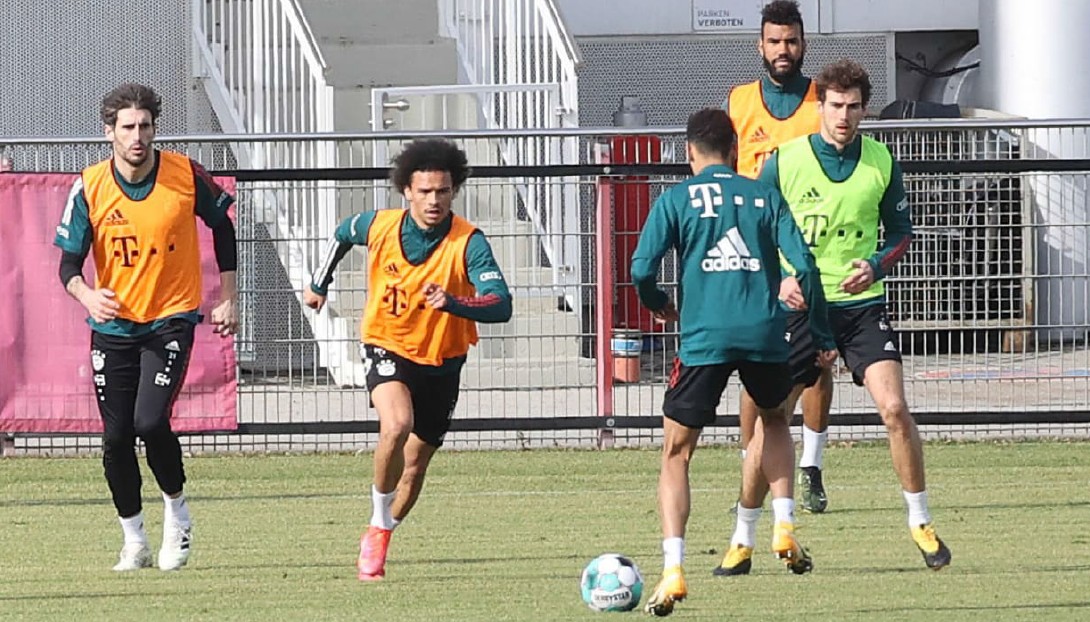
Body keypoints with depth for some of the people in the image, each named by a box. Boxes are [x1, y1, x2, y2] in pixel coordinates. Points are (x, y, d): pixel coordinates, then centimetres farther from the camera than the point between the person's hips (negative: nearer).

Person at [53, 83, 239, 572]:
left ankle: (176, 512, 6)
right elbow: (69, 262, -6)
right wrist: (87, 295, -29)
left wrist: (228, 298, 7)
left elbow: (222, 227, 8)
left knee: (150, 421, -20)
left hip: (172, 320, -2)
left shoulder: (185, 175, -9)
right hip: (113, 326, 2)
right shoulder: (90, 188, -8)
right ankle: (133, 539, 18)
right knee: (116, 438, 0)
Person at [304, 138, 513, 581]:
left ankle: (380, 535, 38)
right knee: (397, 424, -31)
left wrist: (452, 303, -48)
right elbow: (343, 234, 12)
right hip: (386, 347, -1)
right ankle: (379, 521, -12)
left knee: (414, 465, 11)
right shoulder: (378, 227, -14)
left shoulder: (468, 242, -21)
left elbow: (501, 306, -31)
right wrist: (320, 284, 23)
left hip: (441, 361, 1)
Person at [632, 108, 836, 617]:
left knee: (676, 453, 6)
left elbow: (642, 269, -3)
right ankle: (784, 528, 16)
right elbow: (803, 263, 4)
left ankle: (673, 571, -8)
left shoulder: (677, 199, 6)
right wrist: (822, 336, 12)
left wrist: (658, 306, 19)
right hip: (765, 334, 3)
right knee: (774, 419, 32)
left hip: (703, 339, -3)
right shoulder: (765, 196, 12)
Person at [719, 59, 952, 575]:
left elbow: (901, 231, 13)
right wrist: (780, 279, -13)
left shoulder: (881, 162, 2)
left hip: (862, 304, 1)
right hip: (800, 306, -1)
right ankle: (742, 541, 11)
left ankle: (921, 525, 2)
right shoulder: (784, 162, -3)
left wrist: (877, 265, -7)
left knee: (895, 408, -14)